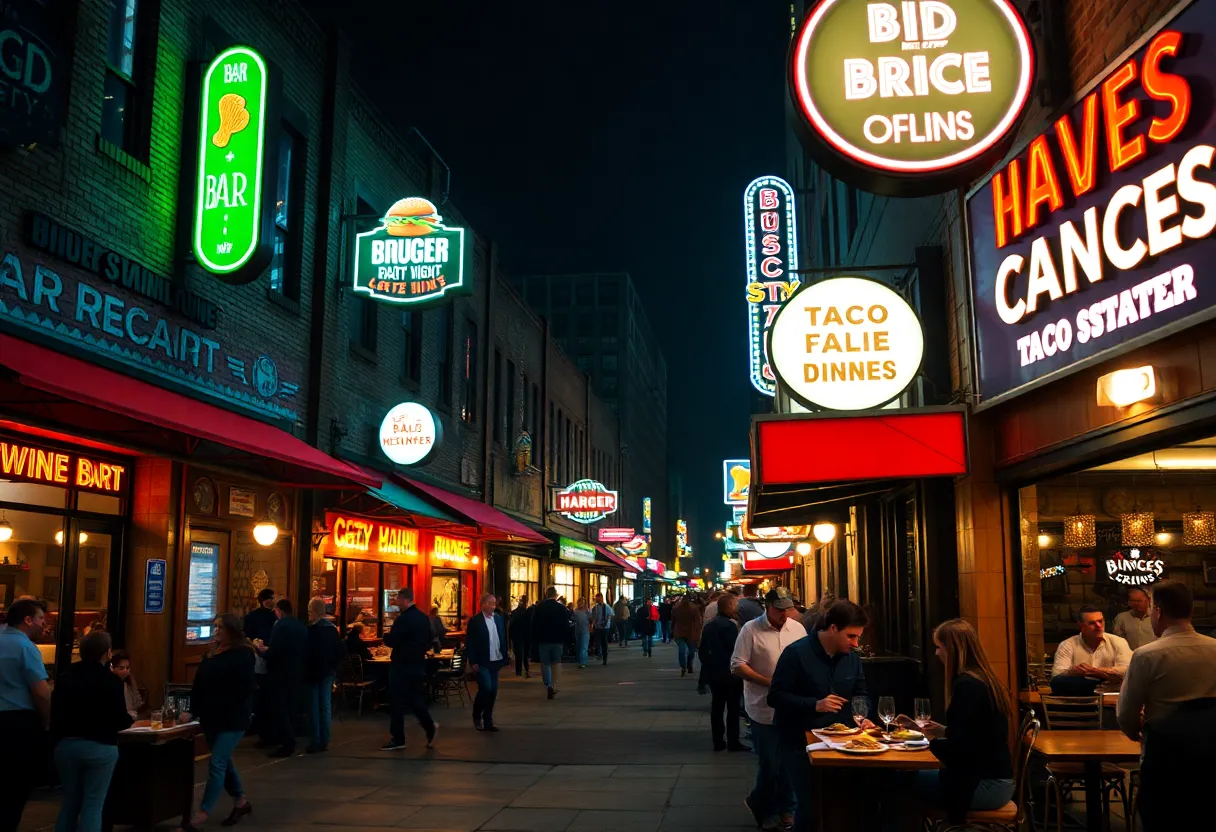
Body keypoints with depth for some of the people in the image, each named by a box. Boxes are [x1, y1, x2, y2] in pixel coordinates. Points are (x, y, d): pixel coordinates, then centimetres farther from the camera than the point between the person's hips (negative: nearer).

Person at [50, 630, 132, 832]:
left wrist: (59, 738, 19)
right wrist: (132, 720, 12)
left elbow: (55, 713, 6)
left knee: (70, 801, 18)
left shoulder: (65, 676, 1)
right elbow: (120, 721, -10)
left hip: (67, 745, 5)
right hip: (100, 747, -5)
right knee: (93, 804, 3)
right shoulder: (112, 681, -13)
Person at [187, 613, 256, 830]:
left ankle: (203, 813, -7)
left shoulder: (243, 655, -12)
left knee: (217, 763, -9)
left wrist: (230, 713, -20)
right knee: (223, 761, 16)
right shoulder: (213, 653, 13)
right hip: (211, 718, 8)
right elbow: (199, 684, 13)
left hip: (232, 720, -8)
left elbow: (243, 689, -17)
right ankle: (241, 801, 30)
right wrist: (195, 710, 5)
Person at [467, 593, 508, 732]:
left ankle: (488, 721, 16)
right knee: (486, 688, -13)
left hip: (495, 661, 5)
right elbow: (470, 643, -8)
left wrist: (504, 657, 5)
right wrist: (473, 662, -13)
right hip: (482, 662, -5)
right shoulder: (475, 621, -8)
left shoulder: (498, 618, 7)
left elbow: (503, 638, 11)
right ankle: (477, 715, 10)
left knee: (493, 691, 6)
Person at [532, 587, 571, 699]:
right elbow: (566, 625, -3)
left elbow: (534, 624, -2)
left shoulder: (539, 607, -5)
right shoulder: (562, 608, -5)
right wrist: (565, 638, 8)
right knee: (555, 664, 12)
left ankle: (548, 685, -11)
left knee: (545, 663, 6)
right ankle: (554, 687, 9)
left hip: (543, 639, 0)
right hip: (557, 639, 1)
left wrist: (535, 637, 8)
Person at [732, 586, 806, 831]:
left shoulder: (798, 628, 4)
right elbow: (737, 666, -11)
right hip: (765, 710, -4)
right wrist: (769, 682, -18)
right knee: (769, 764, 3)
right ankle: (764, 809, 26)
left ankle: (785, 807, 29)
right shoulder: (750, 630, -9)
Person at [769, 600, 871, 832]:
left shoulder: (852, 656, 2)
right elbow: (775, 696, -18)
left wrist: (863, 716, -10)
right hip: (799, 742, -5)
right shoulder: (797, 653, -17)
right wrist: (814, 705, -29)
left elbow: (860, 693, 12)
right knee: (810, 802, -6)